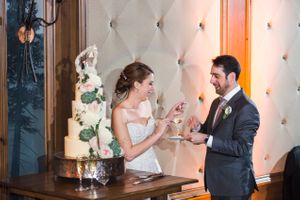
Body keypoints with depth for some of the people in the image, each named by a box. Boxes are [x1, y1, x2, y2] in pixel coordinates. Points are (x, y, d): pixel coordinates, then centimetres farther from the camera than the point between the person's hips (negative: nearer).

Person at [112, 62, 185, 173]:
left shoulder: (146, 103, 5)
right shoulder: (119, 112, -14)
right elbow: (129, 154, -18)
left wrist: (170, 116, 6)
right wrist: (157, 134, -16)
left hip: (152, 166, 6)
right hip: (133, 170, -6)